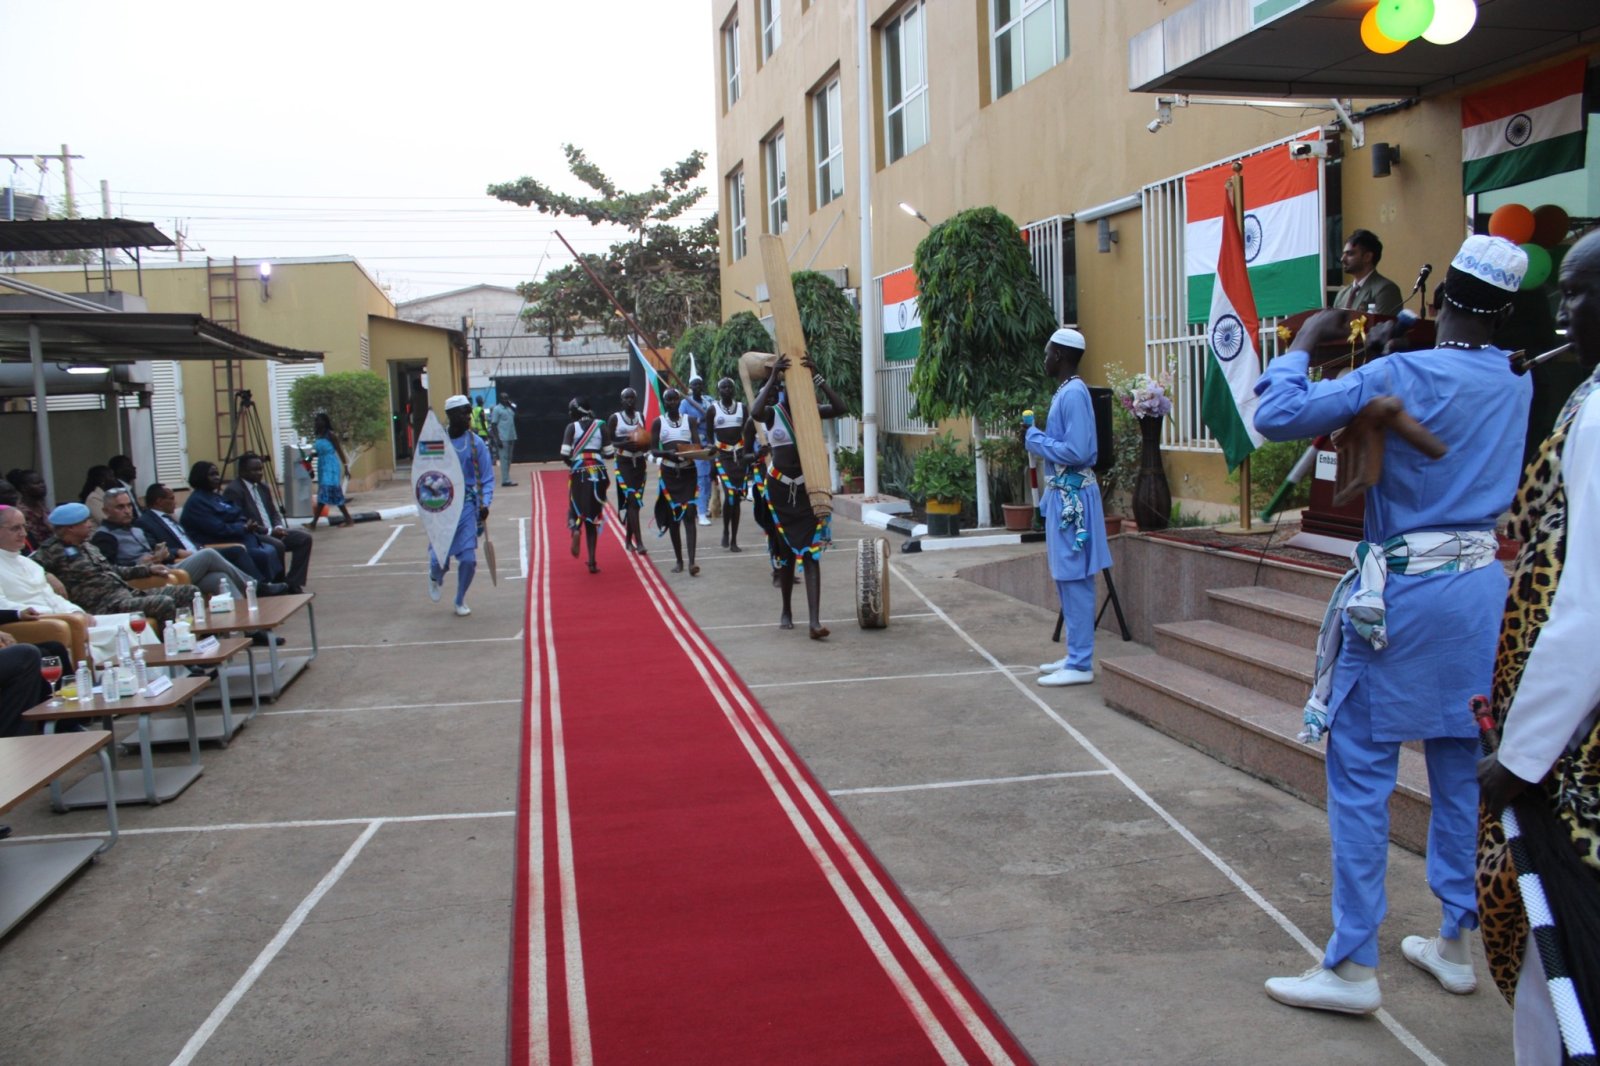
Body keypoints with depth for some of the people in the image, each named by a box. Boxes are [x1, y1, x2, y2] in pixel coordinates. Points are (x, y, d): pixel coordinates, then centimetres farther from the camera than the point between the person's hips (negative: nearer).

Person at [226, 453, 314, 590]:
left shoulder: (264, 487, 17)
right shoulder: (233, 490, -10)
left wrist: (278, 527, -2)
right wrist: (268, 531, -19)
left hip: (271, 532, 9)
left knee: (304, 538, -9)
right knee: (277, 545, -34)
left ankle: (292, 584, -8)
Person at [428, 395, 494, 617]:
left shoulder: (476, 443, -2)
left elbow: (487, 478, 2)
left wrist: (485, 503, -11)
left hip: (467, 505, 1)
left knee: (468, 558, -5)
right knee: (440, 559, -2)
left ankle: (460, 601, 20)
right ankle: (435, 578, 38)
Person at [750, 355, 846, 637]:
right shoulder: (773, 413, -4)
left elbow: (839, 408, -18)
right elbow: (755, 413, -28)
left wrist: (817, 377, -21)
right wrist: (772, 378, -27)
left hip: (806, 489, 0)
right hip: (779, 489, 0)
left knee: (811, 553, -8)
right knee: (785, 553, 12)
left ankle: (815, 621, -14)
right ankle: (786, 611, 31)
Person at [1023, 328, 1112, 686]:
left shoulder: (1073, 393, -17)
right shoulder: (1064, 392, 14)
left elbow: (1076, 452, -23)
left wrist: (1034, 438, -14)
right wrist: (1036, 437, 9)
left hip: (1073, 496, -10)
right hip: (1063, 494, 10)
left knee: (1075, 580, -6)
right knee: (1066, 579, 14)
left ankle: (1081, 665, -1)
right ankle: (1075, 656, 22)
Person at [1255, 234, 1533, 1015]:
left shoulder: (1401, 375, -12)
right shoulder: (1525, 385, 6)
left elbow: (1277, 416, -18)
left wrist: (1303, 344, 0)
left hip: (1406, 593, -6)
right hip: (1489, 590, 6)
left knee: (1361, 775, 0)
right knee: (1462, 773, 16)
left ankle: (1353, 966, 5)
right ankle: (1455, 943, 28)